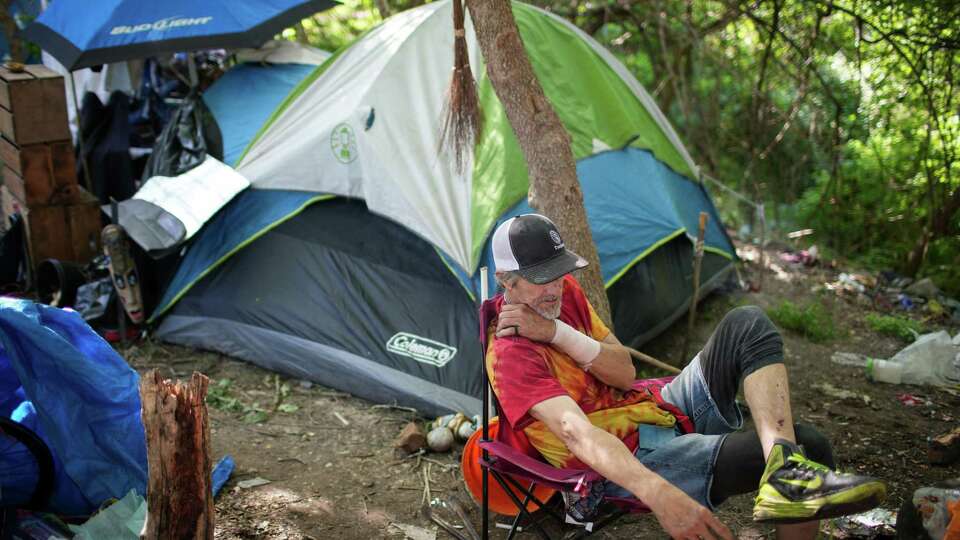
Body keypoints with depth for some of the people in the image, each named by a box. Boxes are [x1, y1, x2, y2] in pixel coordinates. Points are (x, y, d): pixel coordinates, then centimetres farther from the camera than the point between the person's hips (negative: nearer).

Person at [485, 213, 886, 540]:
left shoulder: (564, 291, 4)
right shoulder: (510, 355, -22)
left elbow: (626, 375, -1)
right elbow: (578, 433, -37)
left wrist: (559, 333, -16)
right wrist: (659, 495, -51)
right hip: (631, 461, -9)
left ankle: (786, 470, -29)